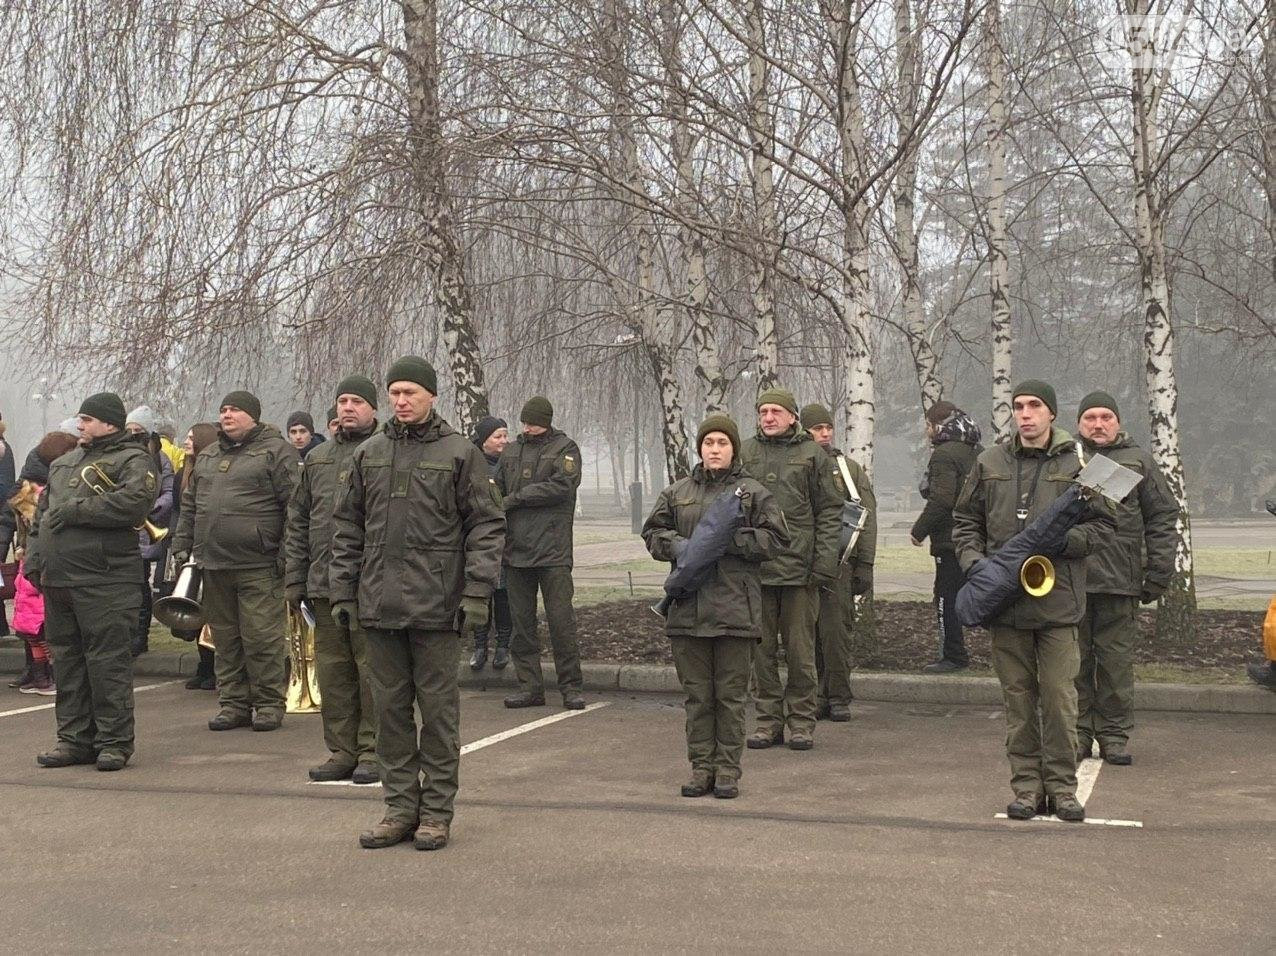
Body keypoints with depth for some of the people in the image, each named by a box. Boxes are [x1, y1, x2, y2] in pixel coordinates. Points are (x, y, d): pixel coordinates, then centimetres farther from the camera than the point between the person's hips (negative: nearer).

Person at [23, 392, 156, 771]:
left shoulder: (133, 460, -2)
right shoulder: (64, 462, 23)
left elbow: (131, 502, -21)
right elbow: (42, 513, 26)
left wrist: (74, 511, -14)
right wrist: (34, 559, 13)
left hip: (104, 581, -8)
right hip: (57, 579, 8)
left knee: (108, 661, -6)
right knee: (66, 660, 11)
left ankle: (114, 741, 1)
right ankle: (74, 739, 19)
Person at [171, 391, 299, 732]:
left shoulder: (276, 451, -3)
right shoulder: (207, 456, 20)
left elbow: (293, 506, -9)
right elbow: (190, 506, 25)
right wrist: (182, 547, 17)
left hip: (258, 567, -7)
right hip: (213, 564, 7)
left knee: (262, 638, -4)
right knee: (226, 639, 10)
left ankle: (269, 704, 6)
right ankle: (233, 703, 18)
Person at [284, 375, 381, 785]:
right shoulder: (317, 459, 17)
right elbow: (298, 522, 19)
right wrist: (294, 581, 12)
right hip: (324, 582, 6)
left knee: (372, 668, -1)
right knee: (332, 668, 9)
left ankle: (373, 751, 8)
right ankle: (341, 750, 18)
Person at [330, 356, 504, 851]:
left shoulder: (459, 454, 0)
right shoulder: (368, 454, 12)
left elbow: (486, 525, -2)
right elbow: (348, 527, 15)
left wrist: (477, 591, -10)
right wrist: (342, 591, 9)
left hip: (437, 605, -4)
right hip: (380, 604, 4)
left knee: (438, 708, 2)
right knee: (391, 708, 9)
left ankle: (436, 812, 11)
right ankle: (400, 807, 18)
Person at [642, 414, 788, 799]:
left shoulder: (753, 492, 4)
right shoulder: (677, 493, 13)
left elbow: (774, 538, -1)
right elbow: (652, 532, 15)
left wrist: (731, 539, -13)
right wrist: (676, 545, -5)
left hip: (735, 605, -3)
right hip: (688, 605, 3)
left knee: (731, 694, 2)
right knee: (697, 694, 8)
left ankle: (727, 770, 10)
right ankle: (701, 767, 16)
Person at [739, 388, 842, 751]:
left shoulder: (812, 455, 3)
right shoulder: (745, 453, 9)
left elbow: (830, 512, 2)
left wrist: (824, 564, -6)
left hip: (800, 569, -2)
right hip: (754, 568, 2)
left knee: (800, 649, 3)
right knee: (762, 649, 7)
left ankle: (802, 721, 12)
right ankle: (768, 720, 16)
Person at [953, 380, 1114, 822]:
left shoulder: (1076, 464, 2)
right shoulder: (990, 463, 10)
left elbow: (1102, 524, 2)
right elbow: (965, 520, 17)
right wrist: (971, 559, -1)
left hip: (1057, 599, -2)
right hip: (1005, 599, 3)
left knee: (1059, 697, -2)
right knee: (1018, 698, 7)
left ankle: (1062, 787, 9)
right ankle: (1027, 787, 15)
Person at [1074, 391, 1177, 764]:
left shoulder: (1138, 462, 10)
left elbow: (1163, 518, 10)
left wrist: (1158, 574, 2)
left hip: (1120, 581, 0)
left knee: (1117, 662, 4)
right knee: (1075, 662, 5)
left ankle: (1114, 735, 13)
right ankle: (1077, 732, 13)